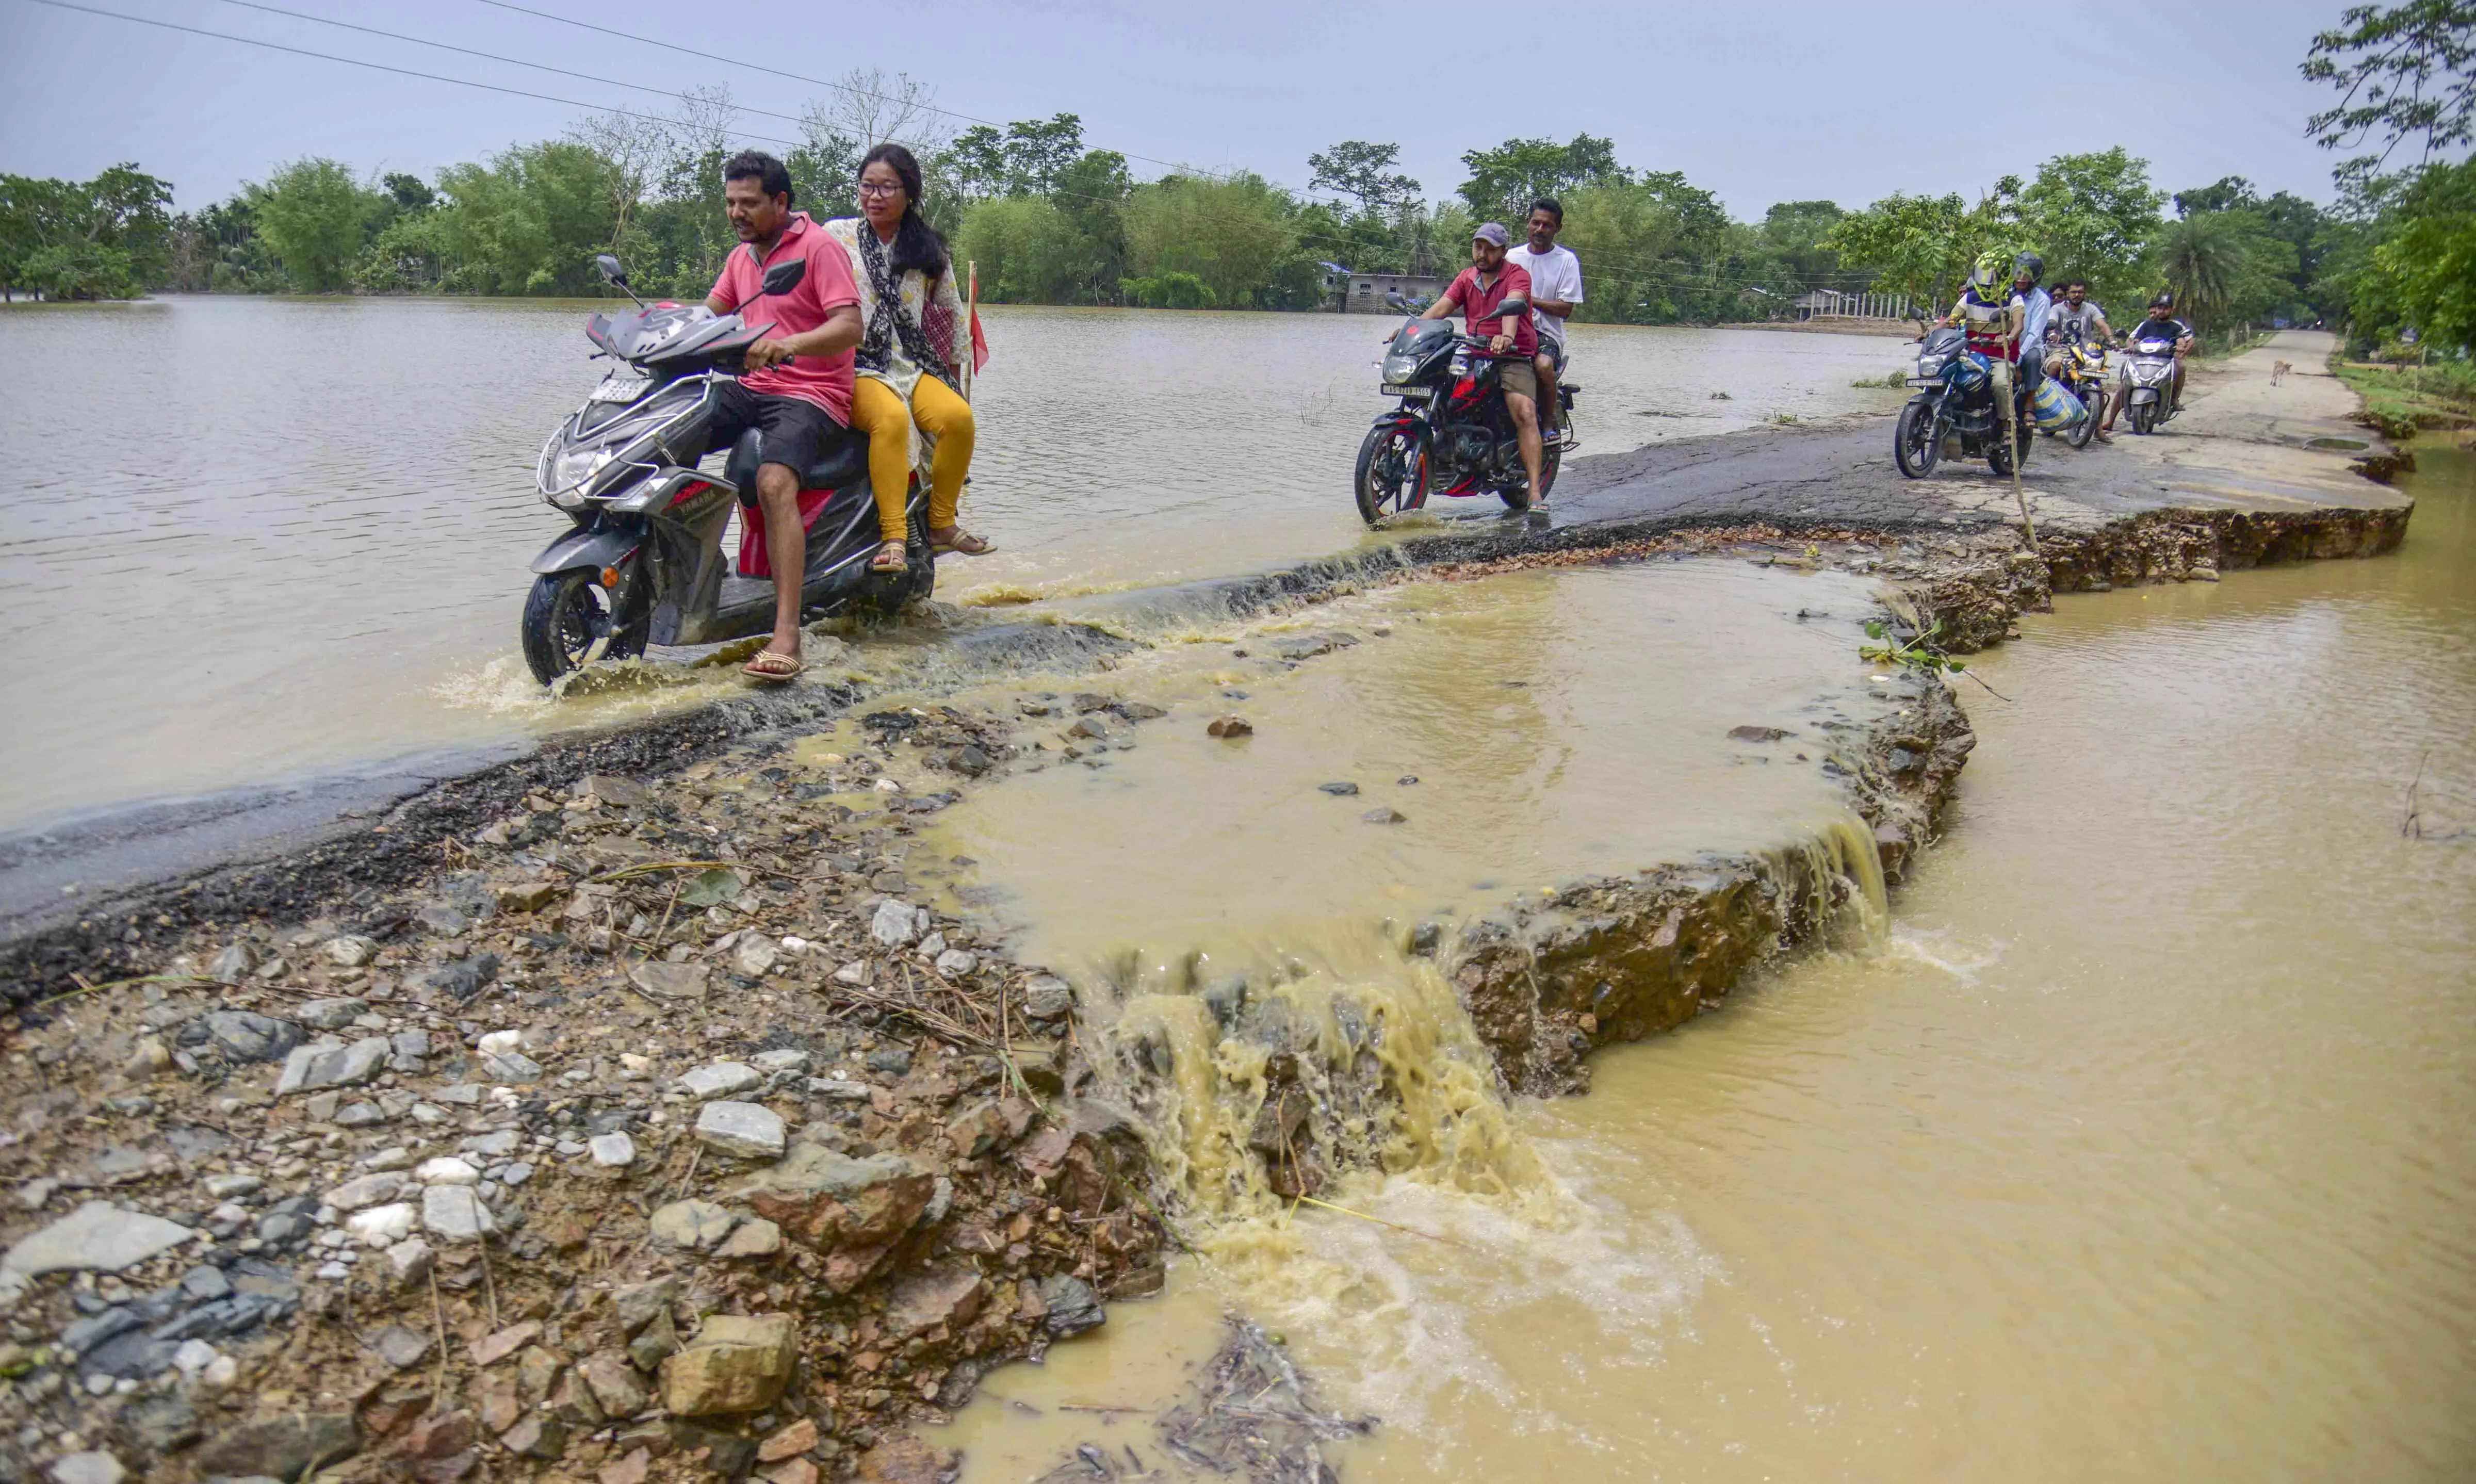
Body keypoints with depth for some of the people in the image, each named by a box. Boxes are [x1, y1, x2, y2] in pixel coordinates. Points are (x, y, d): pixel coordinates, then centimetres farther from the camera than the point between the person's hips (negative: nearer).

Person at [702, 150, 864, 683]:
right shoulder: (741, 258, 20)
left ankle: (786, 636, -40)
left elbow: (851, 325, -17)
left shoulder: (819, 247, -6)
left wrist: (791, 344, -33)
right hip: (749, 387, 8)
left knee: (775, 481, -34)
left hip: (811, 394, -8)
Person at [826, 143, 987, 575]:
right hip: (855, 367, -3)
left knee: (958, 417, -29)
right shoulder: (836, 235, 8)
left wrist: (953, 380, 19)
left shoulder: (929, 251, 15)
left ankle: (942, 523, -14)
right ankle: (893, 536, -36)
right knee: (891, 418, -37)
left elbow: (951, 317, 20)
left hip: (914, 367, 3)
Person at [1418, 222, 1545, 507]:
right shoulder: (1467, 278, 17)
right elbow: (1441, 306, 4)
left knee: (1525, 414, -25)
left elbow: (1513, 305, -22)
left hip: (1513, 356, -5)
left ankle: (1535, 493, -31)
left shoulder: (1517, 275, -1)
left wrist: (1506, 336, -43)